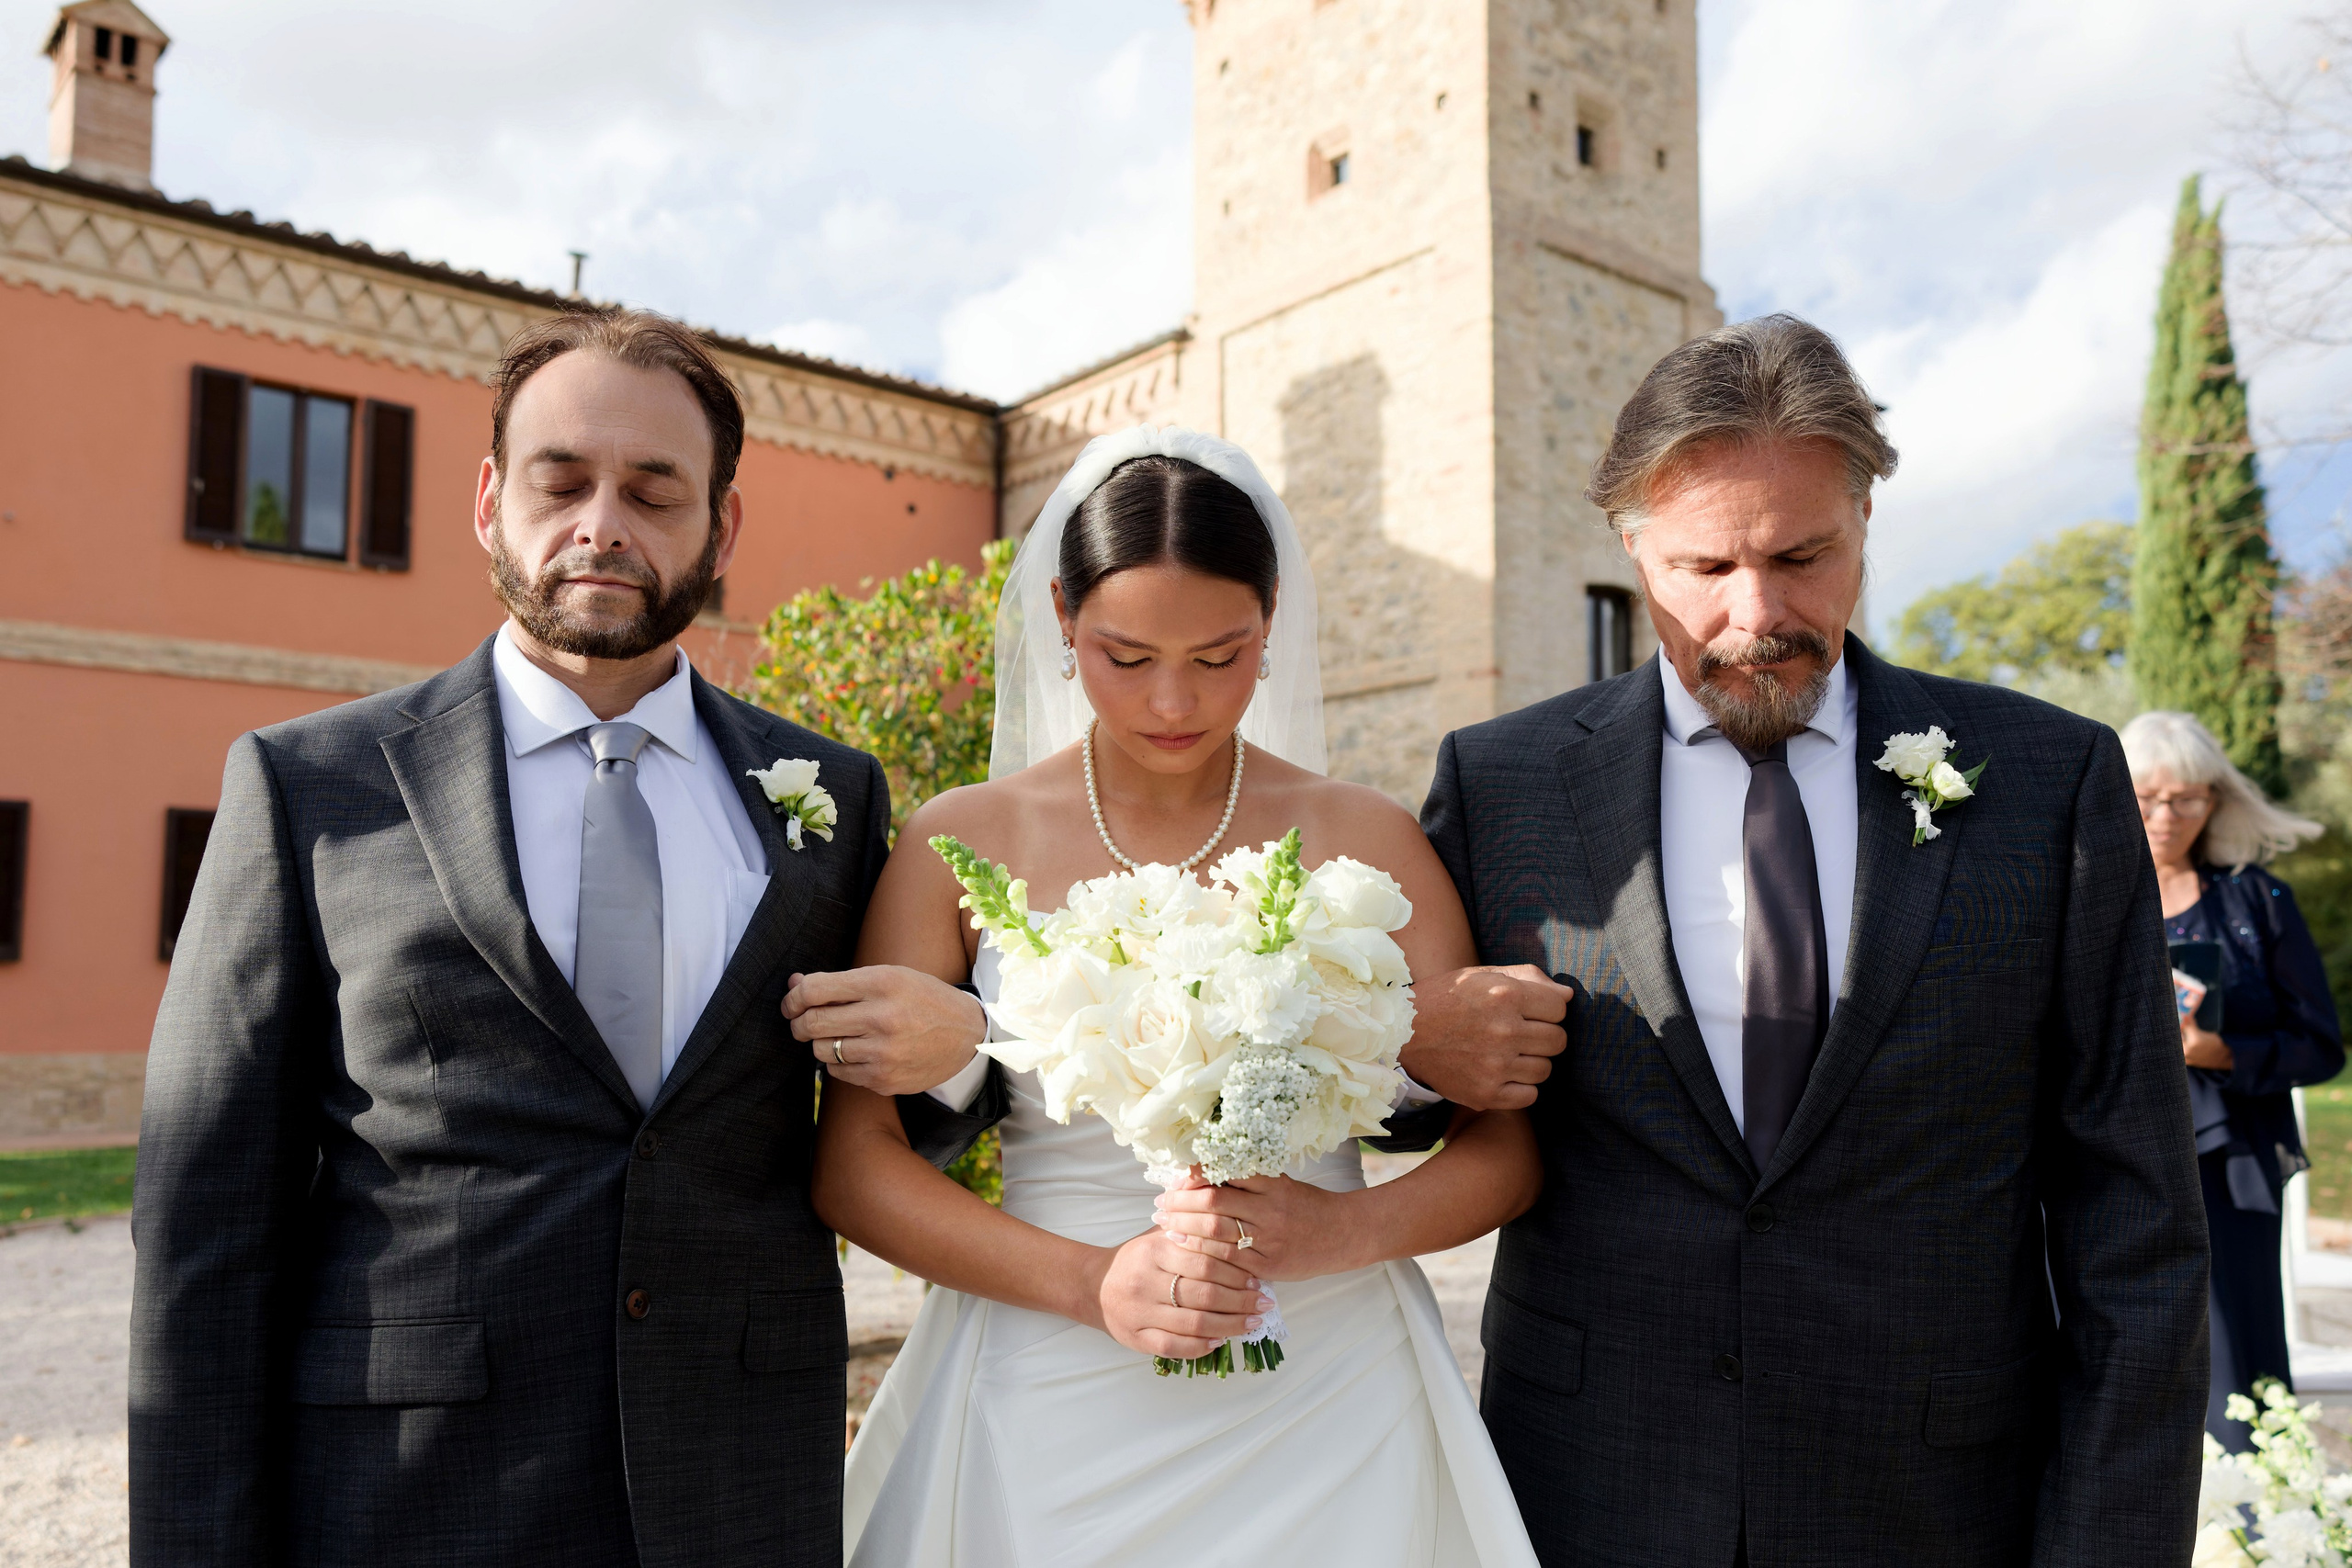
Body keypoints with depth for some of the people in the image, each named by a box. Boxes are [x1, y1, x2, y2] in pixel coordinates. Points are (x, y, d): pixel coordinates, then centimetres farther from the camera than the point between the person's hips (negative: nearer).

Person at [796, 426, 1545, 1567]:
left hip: (1330, 1411, 1)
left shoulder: (1364, 842, -2)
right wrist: (1094, 1284, -17)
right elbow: (854, 1163, -4)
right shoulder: (962, 845, -4)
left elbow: (1503, 1147, 1)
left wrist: (1348, 1230, -18)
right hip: (1051, 1418, 0)